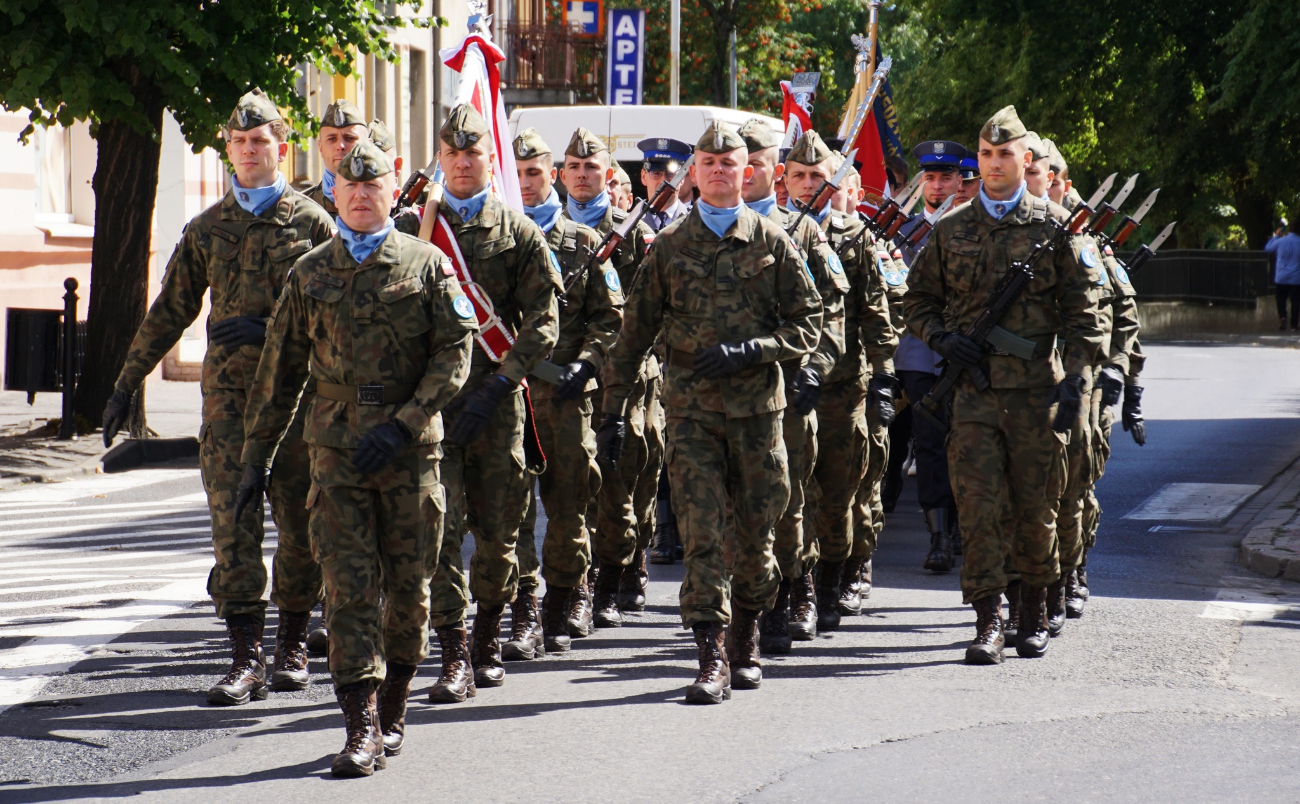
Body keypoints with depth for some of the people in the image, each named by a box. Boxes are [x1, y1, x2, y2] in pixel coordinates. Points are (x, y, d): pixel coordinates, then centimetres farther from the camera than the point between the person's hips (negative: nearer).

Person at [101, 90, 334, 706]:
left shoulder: (312, 222, 5)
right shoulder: (207, 229, 13)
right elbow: (169, 312, 17)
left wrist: (268, 329, -13)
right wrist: (127, 383, 14)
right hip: (227, 389, 2)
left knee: (299, 522, 3)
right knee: (231, 519, -8)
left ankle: (292, 646, 18)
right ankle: (247, 658, -9)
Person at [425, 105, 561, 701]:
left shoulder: (519, 233, 6)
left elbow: (543, 323, 0)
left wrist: (495, 386, -11)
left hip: (497, 398, 1)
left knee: (497, 528, 8)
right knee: (440, 523, -10)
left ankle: (487, 643, 25)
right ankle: (455, 658, -11)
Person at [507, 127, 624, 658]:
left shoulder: (582, 242, 10)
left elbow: (610, 315, 8)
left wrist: (584, 363, -7)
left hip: (565, 392, 1)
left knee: (567, 505, 4)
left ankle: (558, 614, 16)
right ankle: (524, 618, -10)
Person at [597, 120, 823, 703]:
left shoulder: (773, 243, 5)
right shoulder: (669, 246, 7)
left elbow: (807, 326, 4)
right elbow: (635, 332, 9)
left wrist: (748, 351, -12)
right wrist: (615, 410, 5)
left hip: (757, 410, 0)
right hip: (691, 410, 0)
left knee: (755, 533, 7)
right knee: (701, 533, -10)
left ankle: (746, 643, 27)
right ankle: (711, 660, -12)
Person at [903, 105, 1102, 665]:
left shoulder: (1054, 227, 4)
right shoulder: (951, 231, 10)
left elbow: (1082, 309, 5)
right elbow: (918, 298, 18)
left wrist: (1076, 377, -4)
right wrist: (943, 339, -1)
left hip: (1038, 388, -1)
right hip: (974, 387, 1)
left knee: (1035, 508, 6)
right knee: (979, 505, -6)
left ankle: (1034, 609, 25)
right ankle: (988, 622, -3)